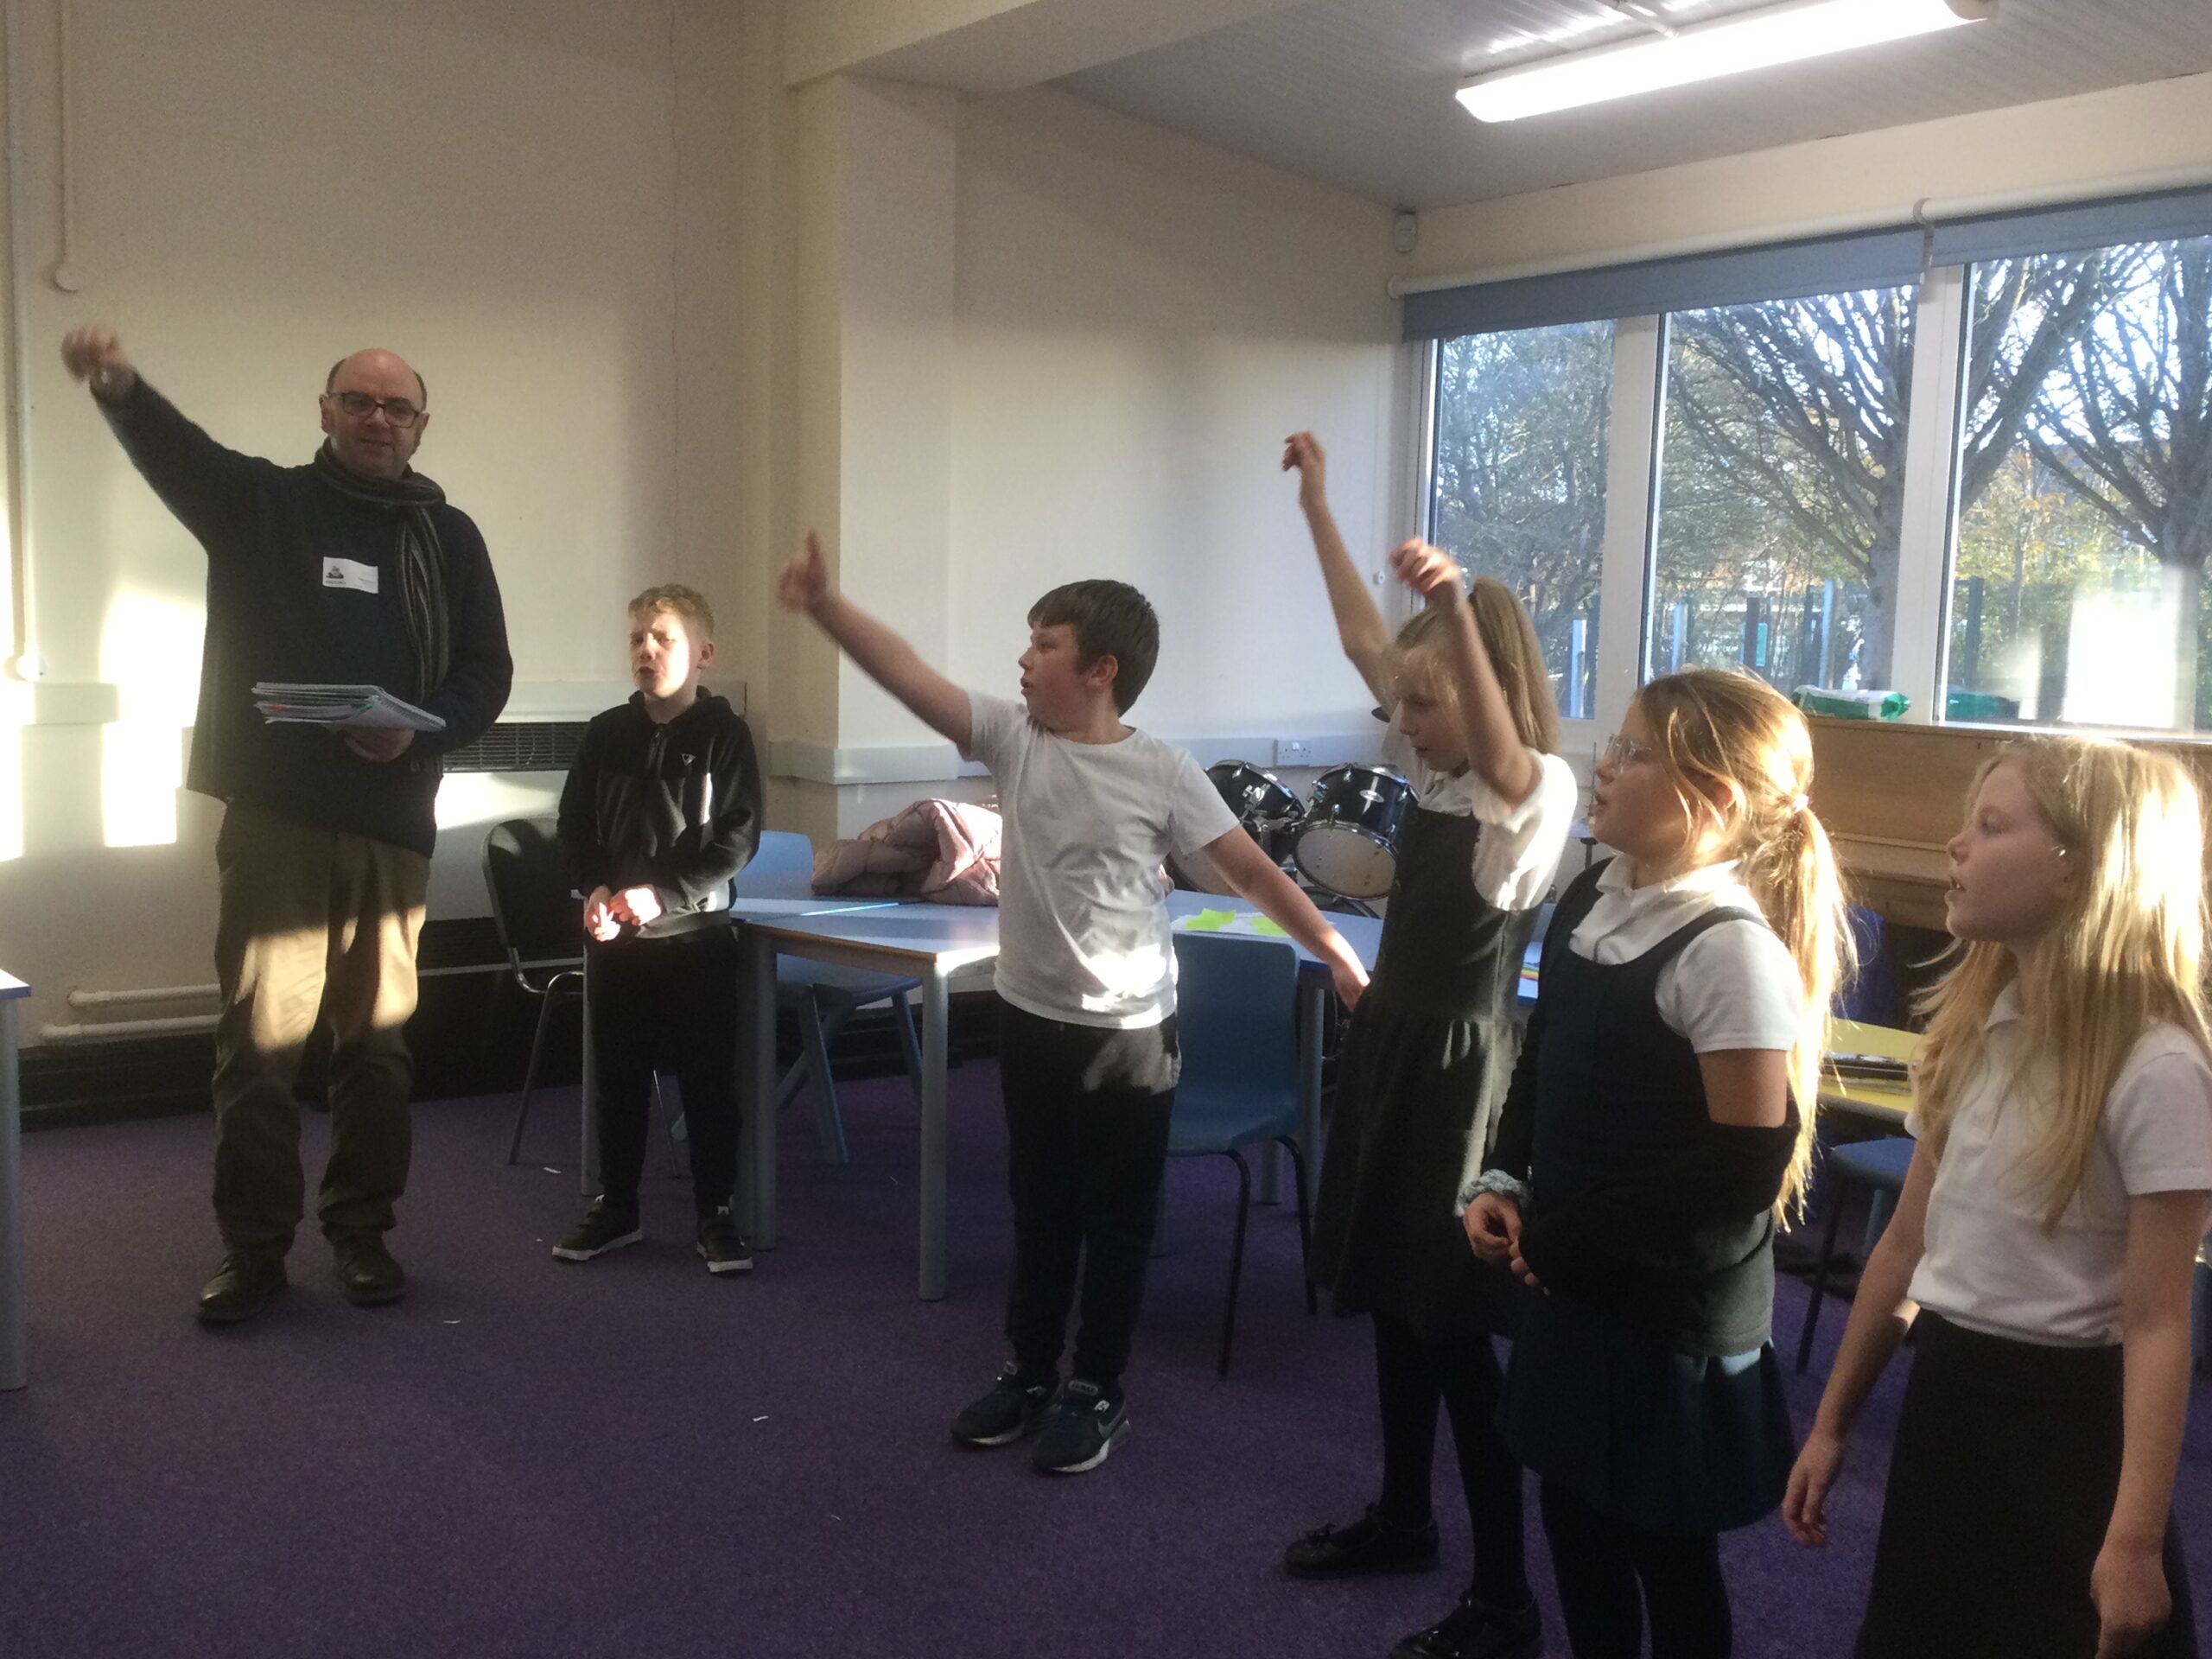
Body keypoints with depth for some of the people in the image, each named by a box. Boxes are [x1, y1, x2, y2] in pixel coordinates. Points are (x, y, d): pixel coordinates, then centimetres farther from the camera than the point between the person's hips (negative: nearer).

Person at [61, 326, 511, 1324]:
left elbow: (486, 673, 8)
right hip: (273, 817, -1)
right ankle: (253, 1246, 11)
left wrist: (419, 733, -11)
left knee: (378, 1036, 8)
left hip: (392, 826, 1)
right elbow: (174, 448, -15)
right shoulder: (261, 501, 6)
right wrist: (118, 386, -37)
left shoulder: (448, 538, 10)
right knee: (259, 1036, 0)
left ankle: (362, 1231, 21)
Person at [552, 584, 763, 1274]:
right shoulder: (606, 733, 4)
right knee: (618, 1076, 11)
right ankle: (615, 1207, 24)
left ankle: (716, 1214, 14)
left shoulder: (725, 734, -6)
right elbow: (574, 825, 7)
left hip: (698, 934, -3)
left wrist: (660, 894, -18)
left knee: (709, 1080, 3)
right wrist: (595, 889, -11)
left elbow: (737, 838, -10)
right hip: (614, 935, 3)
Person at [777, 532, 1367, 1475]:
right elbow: (908, 675, -10)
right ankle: (1030, 1373, 34)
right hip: (1030, 1018, 4)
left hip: (1128, 1032, -4)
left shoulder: (1161, 773, -13)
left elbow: (1253, 873, -11)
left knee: (1116, 1217, 10)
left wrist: (1338, 957, -15)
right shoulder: (1014, 738, -2)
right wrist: (823, 604, -20)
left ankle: (1097, 1391, 24)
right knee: (1038, 1208, 18)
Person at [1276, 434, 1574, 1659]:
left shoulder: (1535, 793, -17)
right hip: (1389, 1047, 9)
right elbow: (1361, 636, 13)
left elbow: (1500, 742, -42)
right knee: (1390, 1299, 19)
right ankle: (1401, 1517, 36)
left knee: (1456, 1328, -2)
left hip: (1457, 1068, -9)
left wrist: (1457, 613, -58)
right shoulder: (1434, 769, 6)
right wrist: (1316, 504, 16)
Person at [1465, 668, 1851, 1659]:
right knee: (1573, 1522, 20)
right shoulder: (1590, 900, 3)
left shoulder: (1730, 948, -22)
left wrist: (1568, 1238, -16)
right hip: (1574, 1288, 7)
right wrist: (1505, 1185, 0)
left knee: (1667, 1552, 11)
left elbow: (1745, 1168, -21)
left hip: (1673, 1316, -7)